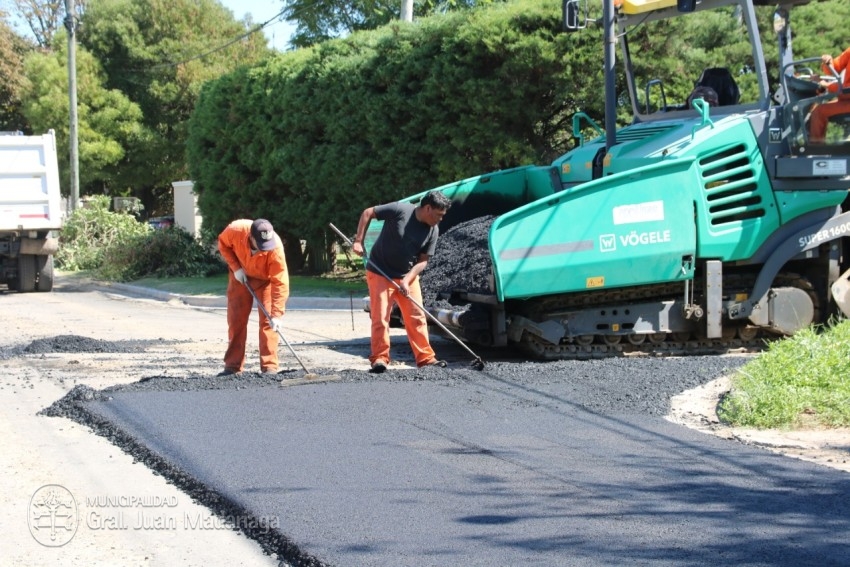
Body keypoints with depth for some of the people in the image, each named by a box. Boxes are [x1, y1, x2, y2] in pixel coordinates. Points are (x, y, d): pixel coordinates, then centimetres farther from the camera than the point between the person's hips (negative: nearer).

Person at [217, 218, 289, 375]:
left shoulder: (276, 248, -38)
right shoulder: (235, 230, -34)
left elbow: (280, 283, -36)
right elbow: (223, 244, -8)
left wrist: (277, 314, -40)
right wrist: (235, 267, -18)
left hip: (266, 278, -2)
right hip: (241, 275, 2)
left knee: (268, 320, -12)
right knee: (236, 319, 2)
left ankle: (269, 366, -8)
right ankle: (233, 366, 8)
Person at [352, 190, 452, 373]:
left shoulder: (433, 231, -6)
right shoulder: (400, 210, -20)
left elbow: (423, 260, -3)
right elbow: (367, 213, -11)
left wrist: (407, 280, -18)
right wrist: (358, 241, -15)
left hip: (408, 276, 5)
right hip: (380, 273, -5)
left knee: (417, 317, 2)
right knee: (380, 317, -6)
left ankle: (425, 357, 7)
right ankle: (379, 358, 0)